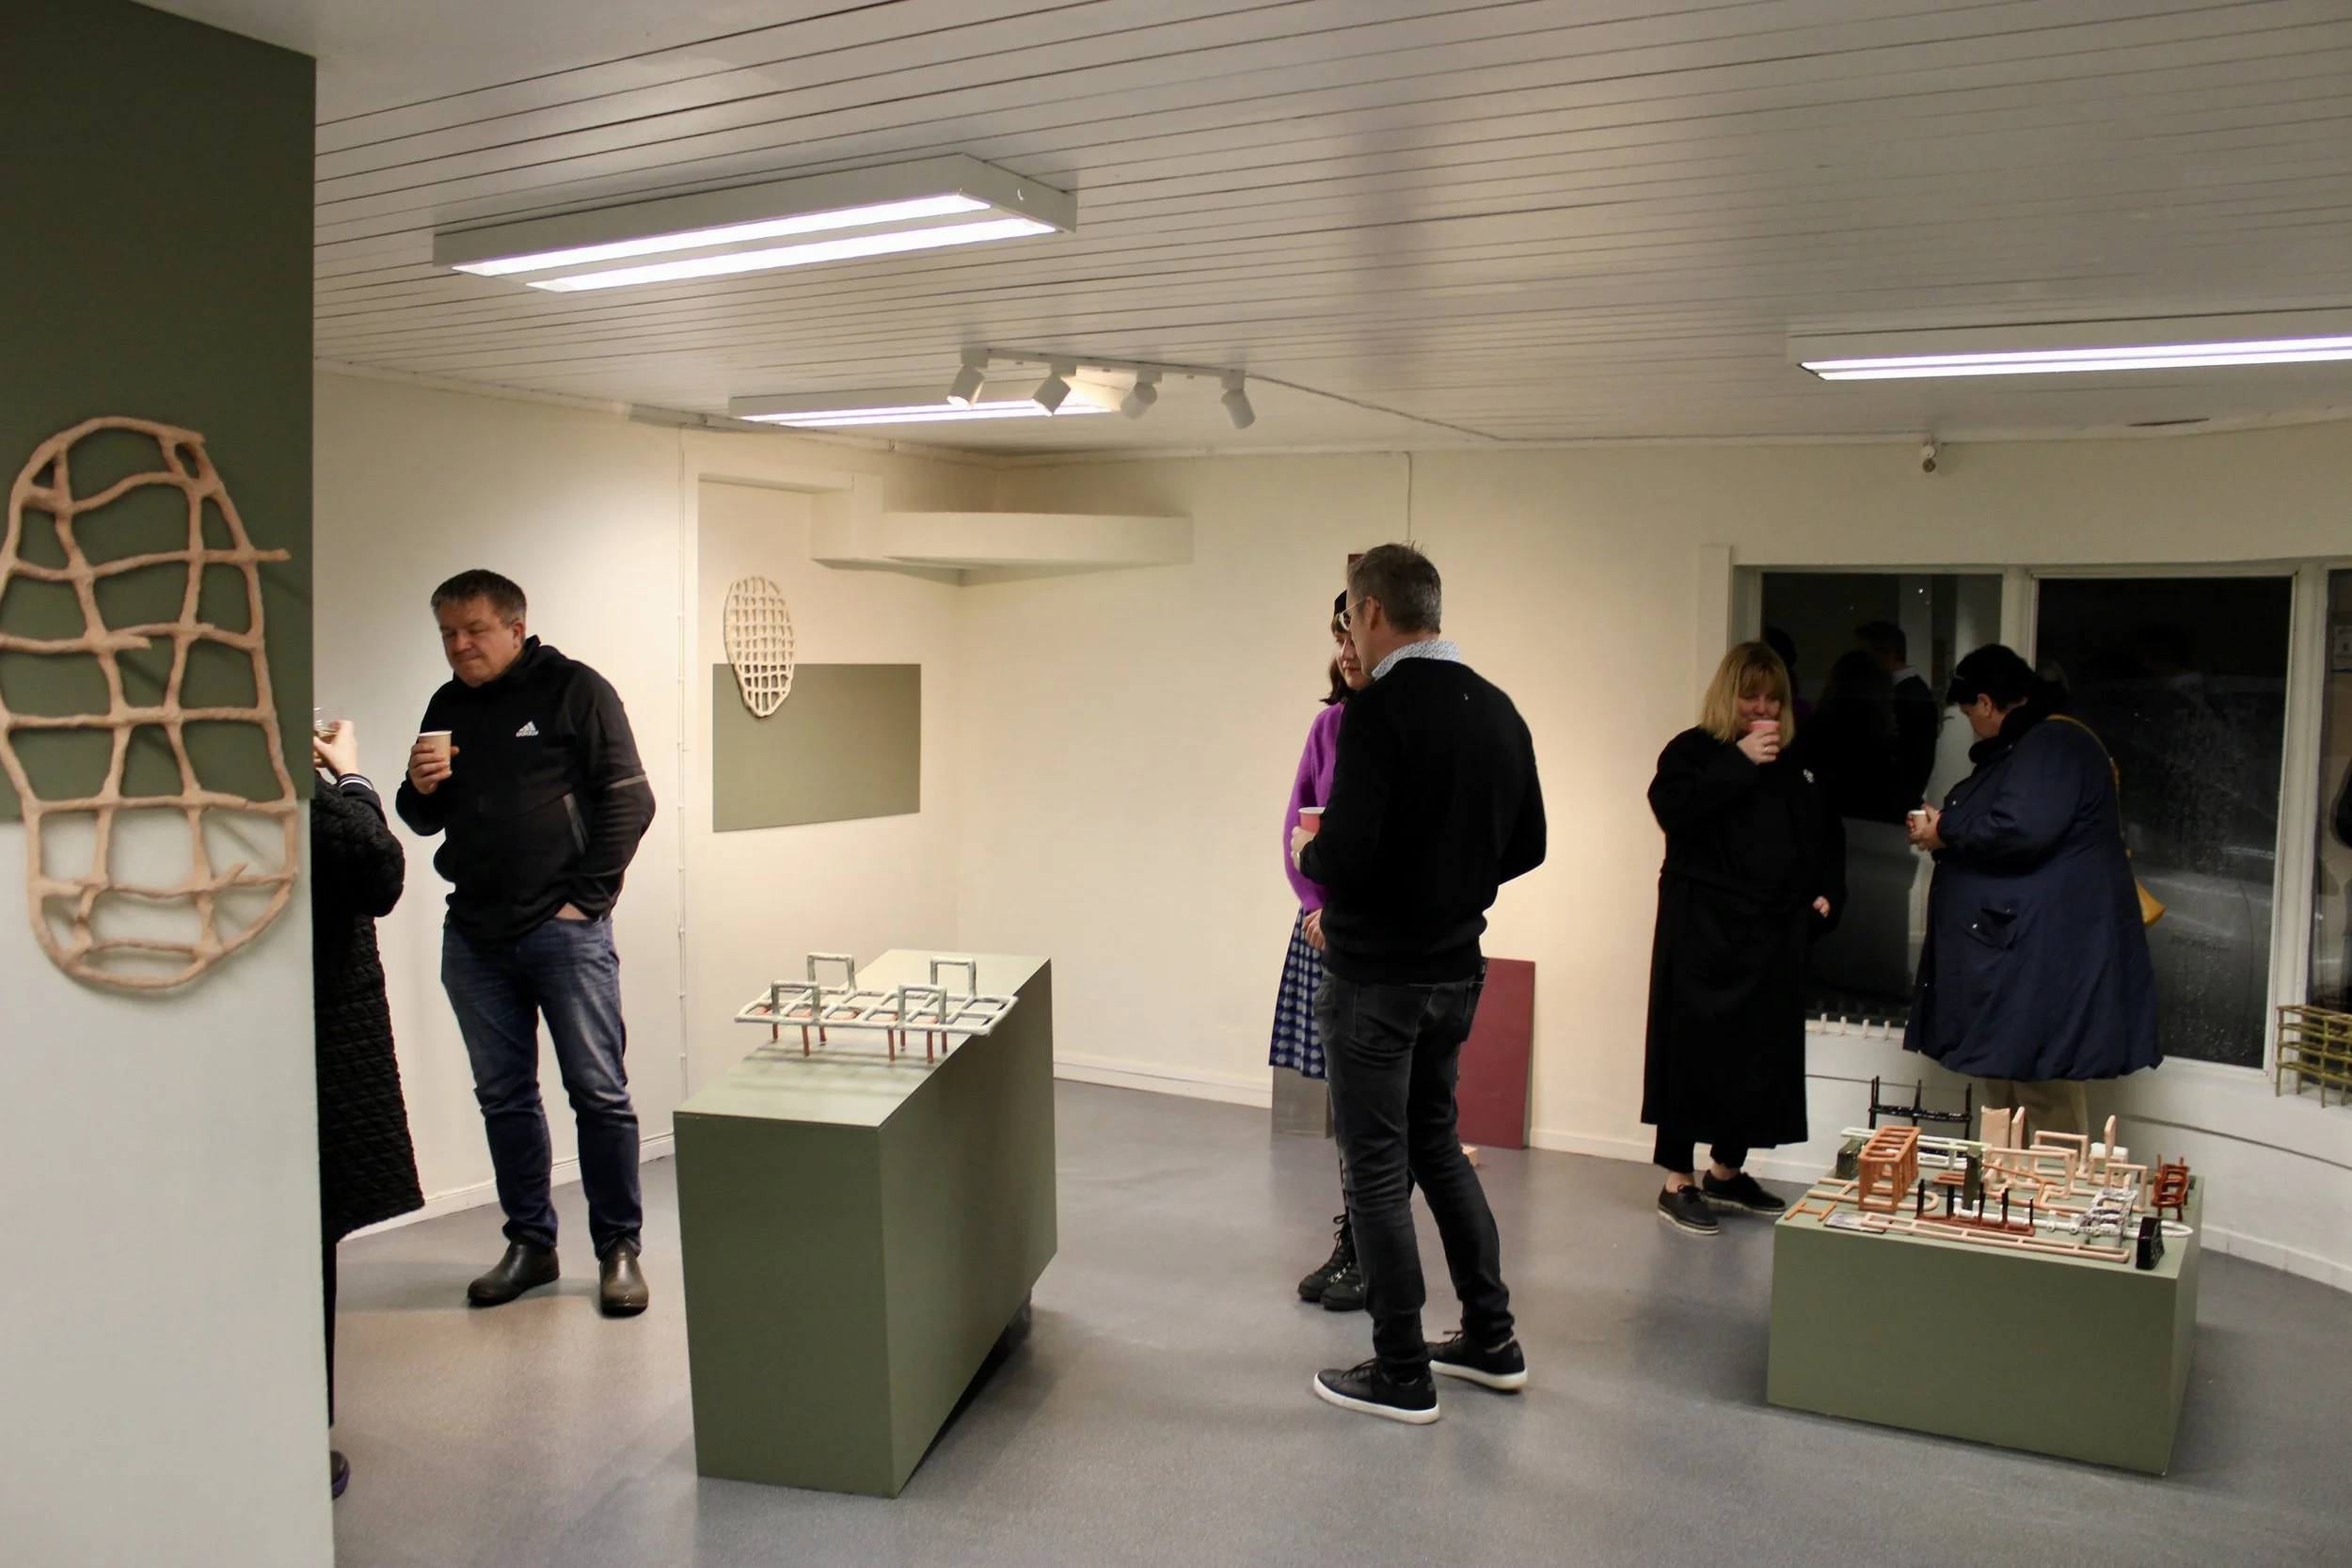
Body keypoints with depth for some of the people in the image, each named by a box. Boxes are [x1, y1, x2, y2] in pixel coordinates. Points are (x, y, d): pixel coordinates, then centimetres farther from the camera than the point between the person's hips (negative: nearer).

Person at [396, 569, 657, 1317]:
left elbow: (629, 799, -6)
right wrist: (420, 789, -3)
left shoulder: (574, 690, -2)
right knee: (503, 1097, 11)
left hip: (564, 931, -5)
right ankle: (530, 1242, 23)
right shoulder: (446, 707, 14)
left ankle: (618, 1248, 8)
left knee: (599, 1092, -2)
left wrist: (586, 897, -9)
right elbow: (426, 821, 20)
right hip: (474, 936, 6)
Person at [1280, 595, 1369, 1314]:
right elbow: (1297, 823, 10)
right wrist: (1316, 906, -2)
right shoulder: (1330, 723, 8)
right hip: (1325, 926, 6)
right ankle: (1349, 1245, 24)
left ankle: (1373, 1256, 12)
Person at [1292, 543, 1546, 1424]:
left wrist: (1309, 854, -6)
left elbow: (1345, 849, -27)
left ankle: (1402, 1376, 13)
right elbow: (1526, 847, 11)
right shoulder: (1498, 710, 5)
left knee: (1377, 1169, 4)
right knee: (1436, 1144, 22)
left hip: (1374, 977, -8)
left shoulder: (1380, 709, -19)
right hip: (1456, 969, 8)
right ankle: (1490, 1341, 30)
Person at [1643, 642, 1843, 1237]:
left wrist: (1826, 895, 9)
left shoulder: (1797, 767, 15)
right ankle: (1678, 1183, 5)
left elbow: (1828, 838, 24)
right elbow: (1673, 808, -21)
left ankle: (1727, 1172, 25)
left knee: (1762, 1051, 9)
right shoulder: (1692, 750, -1)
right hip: (1702, 928, -6)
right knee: (1694, 1049, -4)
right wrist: (1740, 762, -18)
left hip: (1773, 935, 6)